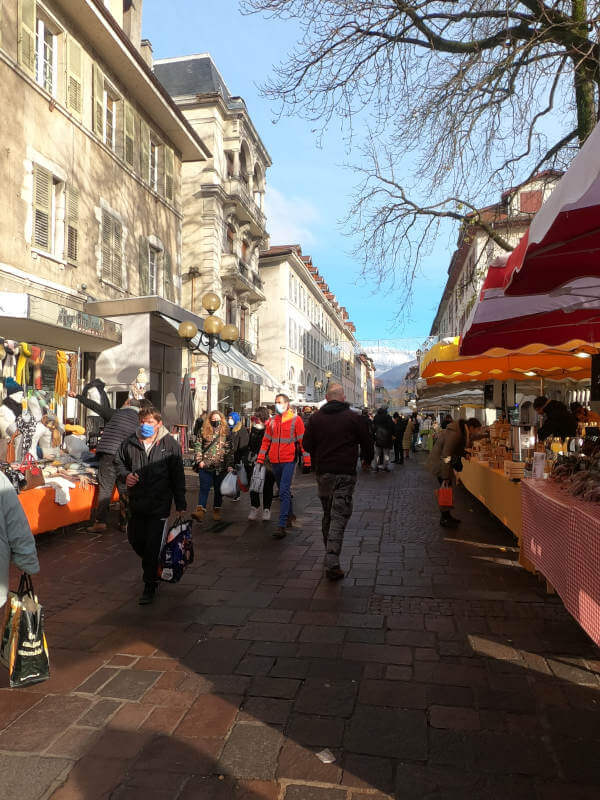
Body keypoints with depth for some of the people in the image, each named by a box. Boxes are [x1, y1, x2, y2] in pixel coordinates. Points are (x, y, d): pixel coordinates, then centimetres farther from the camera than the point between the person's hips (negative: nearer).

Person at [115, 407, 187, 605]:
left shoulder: (170, 444, -6)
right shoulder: (129, 443, 1)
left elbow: (178, 476, -2)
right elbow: (119, 462, 18)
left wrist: (180, 505, -2)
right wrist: (125, 475, -5)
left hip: (159, 503, -4)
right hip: (136, 502, 4)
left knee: (152, 545, -3)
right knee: (135, 540, 14)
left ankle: (150, 587, 12)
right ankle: (153, 567, 43)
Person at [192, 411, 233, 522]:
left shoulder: (226, 432, 4)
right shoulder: (204, 431, 5)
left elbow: (230, 450, 3)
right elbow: (198, 446, 6)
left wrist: (230, 465, -4)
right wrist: (199, 460, -5)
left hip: (221, 467, 1)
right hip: (205, 466, -1)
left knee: (218, 490, 10)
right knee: (204, 488, -6)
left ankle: (216, 511, 22)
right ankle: (200, 511, -10)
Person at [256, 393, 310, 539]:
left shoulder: (295, 419, -3)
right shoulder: (272, 421, 11)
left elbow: (302, 440, -3)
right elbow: (266, 441, 14)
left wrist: (307, 460, -6)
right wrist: (260, 458, 8)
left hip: (288, 460, -5)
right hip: (275, 461, 5)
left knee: (284, 492, -12)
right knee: (283, 490, 17)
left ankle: (282, 525, -13)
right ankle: (290, 515, 36)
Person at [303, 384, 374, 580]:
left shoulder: (316, 418, 2)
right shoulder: (354, 417, -4)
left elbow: (307, 444, 6)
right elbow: (367, 442, 3)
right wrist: (367, 459, 23)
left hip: (323, 473, 3)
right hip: (345, 474, -3)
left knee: (327, 514, 18)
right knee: (339, 516, -4)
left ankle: (329, 554, 31)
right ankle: (332, 564, -11)